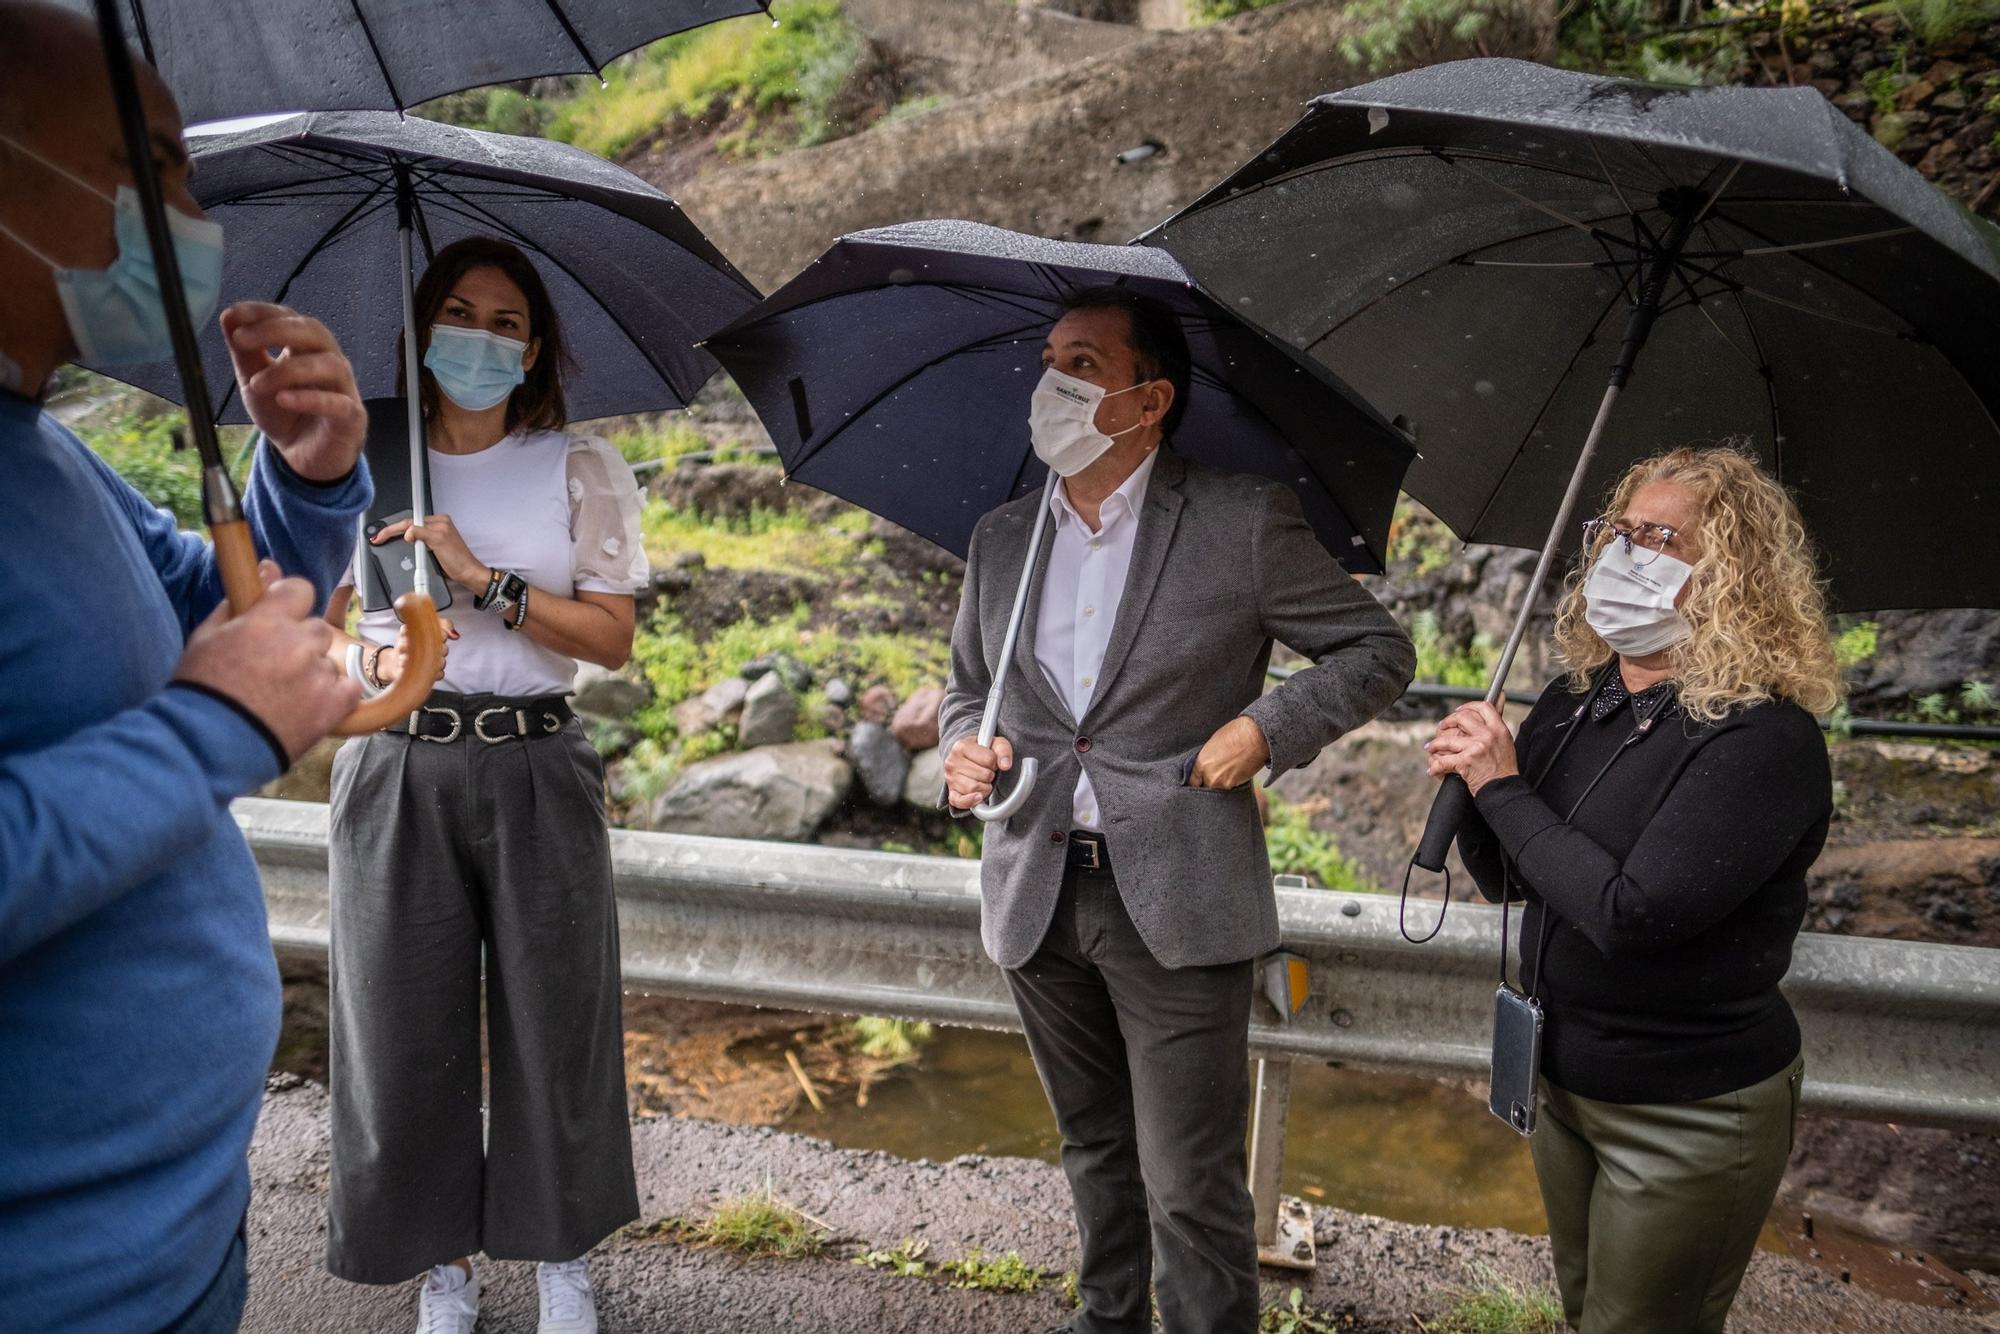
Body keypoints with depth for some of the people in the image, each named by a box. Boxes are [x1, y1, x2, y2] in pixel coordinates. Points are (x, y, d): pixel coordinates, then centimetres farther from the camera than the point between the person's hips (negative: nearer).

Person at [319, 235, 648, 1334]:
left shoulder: (580, 470, 4)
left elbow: (611, 637, -4)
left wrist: (482, 576, -14)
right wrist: (375, 657, -9)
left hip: (533, 768, -1)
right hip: (396, 770, 2)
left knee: (552, 1016, 5)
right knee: (407, 1022, 6)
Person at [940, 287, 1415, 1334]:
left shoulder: (1243, 522, -7)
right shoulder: (1000, 539, 8)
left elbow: (1379, 651, 0)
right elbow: (967, 686, 19)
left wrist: (1267, 727, -13)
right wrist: (965, 751, -2)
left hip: (1176, 904, -5)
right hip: (1037, 896, 5)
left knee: (1189, 1187, 1)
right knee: (1093, 1148, 23)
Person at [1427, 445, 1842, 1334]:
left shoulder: (1763, 739, -23)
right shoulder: (1574, 706, -1)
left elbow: (1631, 912, -32)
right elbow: (1505, 878, 6)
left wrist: (1505, 788, -22)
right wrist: (1470, 786, -14)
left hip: (1689, 1118, -7)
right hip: (1565, 1083, 7)